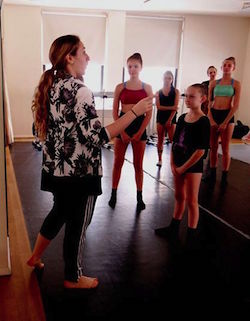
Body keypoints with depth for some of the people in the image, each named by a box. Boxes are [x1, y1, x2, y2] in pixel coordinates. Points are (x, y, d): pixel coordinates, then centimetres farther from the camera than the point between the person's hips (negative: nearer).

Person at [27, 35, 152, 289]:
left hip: (55, 169, 8)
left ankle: (35, 257, 42)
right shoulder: (78, 89, -21)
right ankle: (73, 278, 29)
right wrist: (135, 112, -24)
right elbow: (96, 136, -26)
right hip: (79, 172, -8)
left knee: (59, 212, 28)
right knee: (76, 225, 10)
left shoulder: (50, 86, 5)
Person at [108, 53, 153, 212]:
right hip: (122, 125, 0)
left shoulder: (147, 88, 3)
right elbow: (115, 112, 1)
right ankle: (114, 195, 15)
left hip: (139, 126, 0)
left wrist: (139, 133, -8)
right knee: (118, 163, 5)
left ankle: (140, 197, 16)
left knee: (138, 164, 7)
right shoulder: (120, 87, 3)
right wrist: (122, 132, -8)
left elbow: (149, 114, 0)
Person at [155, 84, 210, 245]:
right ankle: (174, 228, 33)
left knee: (191, 201, 3)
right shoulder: (182, 118, 5)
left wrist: (183, 167, -13)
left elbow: (201, 150, -17)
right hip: (178, 164, 6)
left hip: (193, 166, -6)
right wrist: (173, 164, -1)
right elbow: (174, 142, 8)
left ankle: (192, 235, 16)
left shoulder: (203, 121, -14)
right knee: (179, 196, 19)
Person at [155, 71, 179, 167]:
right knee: (160, 139, 6)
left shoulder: (175, 91, 1)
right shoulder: (158, 92, 7)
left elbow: (175, 107, -6)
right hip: (160, 117, 2)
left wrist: (169, 120, -13)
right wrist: (170, 107, -13)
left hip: (171, 118, -2)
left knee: (173, 140, -7)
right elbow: (158, 107, -4)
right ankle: (160, 159, 14)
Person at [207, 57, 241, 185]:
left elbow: (236, 105, -5)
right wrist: (211, 119, -6)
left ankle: (224, 177, 11)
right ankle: (212, 174, 18)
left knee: (225, 149, 2)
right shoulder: (214, 83, 8)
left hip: (227, 115, -3)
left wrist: (225, 122, -11)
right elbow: (208, 102, 6)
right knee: (213, 148, 7)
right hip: (213, 114, 3)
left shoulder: (236, 83, 0)